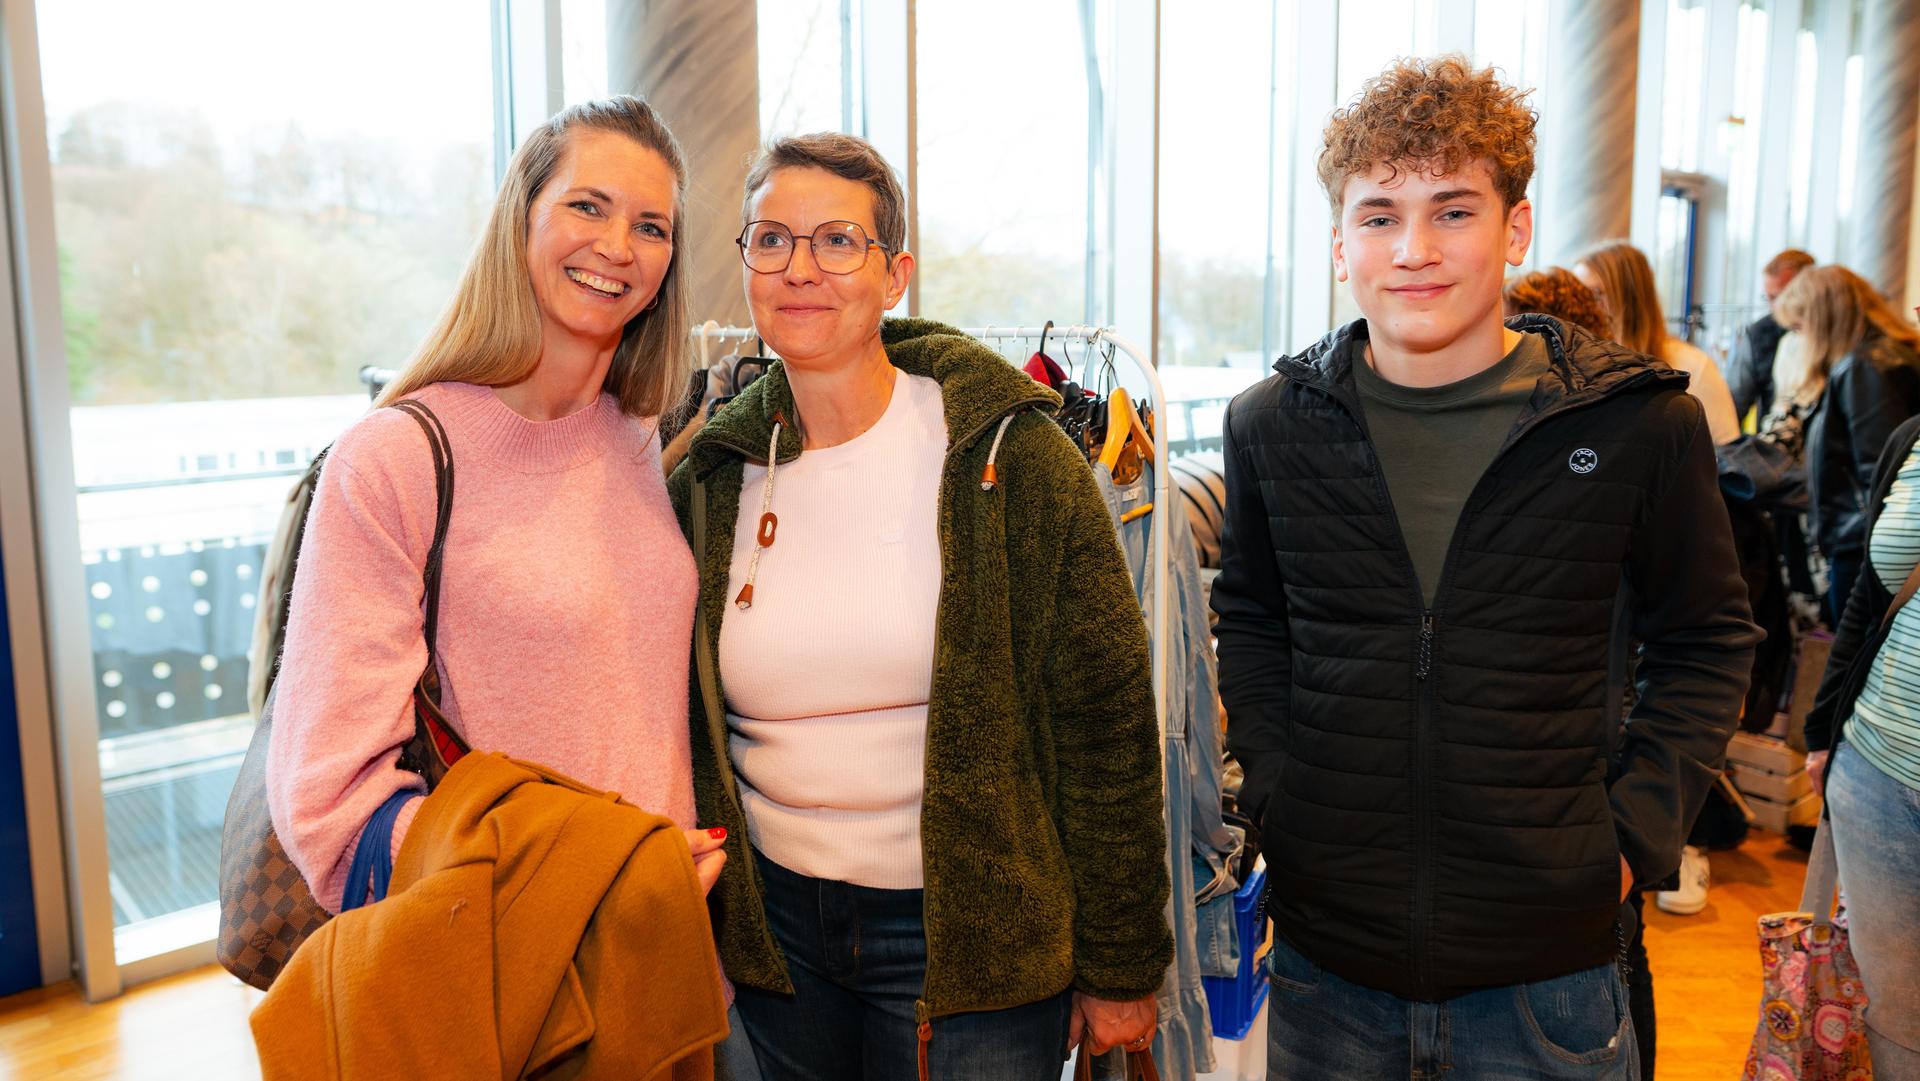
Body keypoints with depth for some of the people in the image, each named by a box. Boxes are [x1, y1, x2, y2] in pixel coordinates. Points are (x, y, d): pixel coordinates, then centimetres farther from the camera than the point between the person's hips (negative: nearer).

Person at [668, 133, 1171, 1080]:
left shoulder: (1009, 458, -11)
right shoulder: (709, 482, 0)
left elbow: (1105, 718, -8)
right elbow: (685, 730, 11)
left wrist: (1119, 967, -5)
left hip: (975, 938, -3)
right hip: (776, 928, 4)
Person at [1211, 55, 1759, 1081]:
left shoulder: (1640, 424, -8)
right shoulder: (1272, 422, -3)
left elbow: (1705, 641, 4)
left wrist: (1635, 831, -4)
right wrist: (1274, 793, 0)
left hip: (1548, 965, -1)